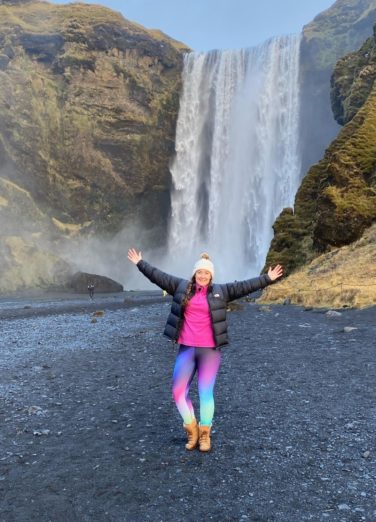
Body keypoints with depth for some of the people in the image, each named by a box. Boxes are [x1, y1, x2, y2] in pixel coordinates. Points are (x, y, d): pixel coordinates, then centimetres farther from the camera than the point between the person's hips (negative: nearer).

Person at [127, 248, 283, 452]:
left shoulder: (220, 291, 4)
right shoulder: (181, 287, 6)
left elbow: (244, 286, 2)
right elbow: (158, 276, 9)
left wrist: (267, 279, -1)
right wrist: (140, 263, 10)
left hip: (210, 350, -2)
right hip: (186, 349, 2)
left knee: (206, 392, 1)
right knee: (178, 392, 0)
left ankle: (204, 434, 20)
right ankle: (191, 429, 22)